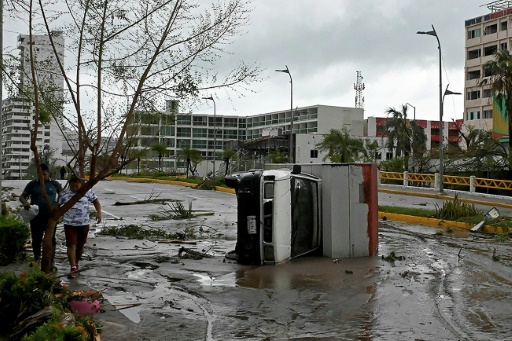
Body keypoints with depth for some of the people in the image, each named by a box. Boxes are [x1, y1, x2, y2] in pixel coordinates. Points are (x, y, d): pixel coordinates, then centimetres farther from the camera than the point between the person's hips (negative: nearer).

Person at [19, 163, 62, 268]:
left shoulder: (55, 184, 4)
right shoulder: (32, 184, 3)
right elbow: (22, 196, 4)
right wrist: (25, 202, -19)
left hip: (51, 216, 0)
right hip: (36, 217, 0)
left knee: (51, 239, 4)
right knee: (36, 239, 7)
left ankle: (51, 262, 12)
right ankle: (36, 260, 23)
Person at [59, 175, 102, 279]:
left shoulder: (87, 191, -3)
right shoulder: (65, 193, -2)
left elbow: (95, 201, 6)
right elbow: (59, 205, 11)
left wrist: (99, 212, -9)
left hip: (84, 224, 1)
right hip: (69, 224, -1)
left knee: (80, 245, 13)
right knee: (71, 245, -10)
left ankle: (76, 264, 33)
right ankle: (73, 268, -9)